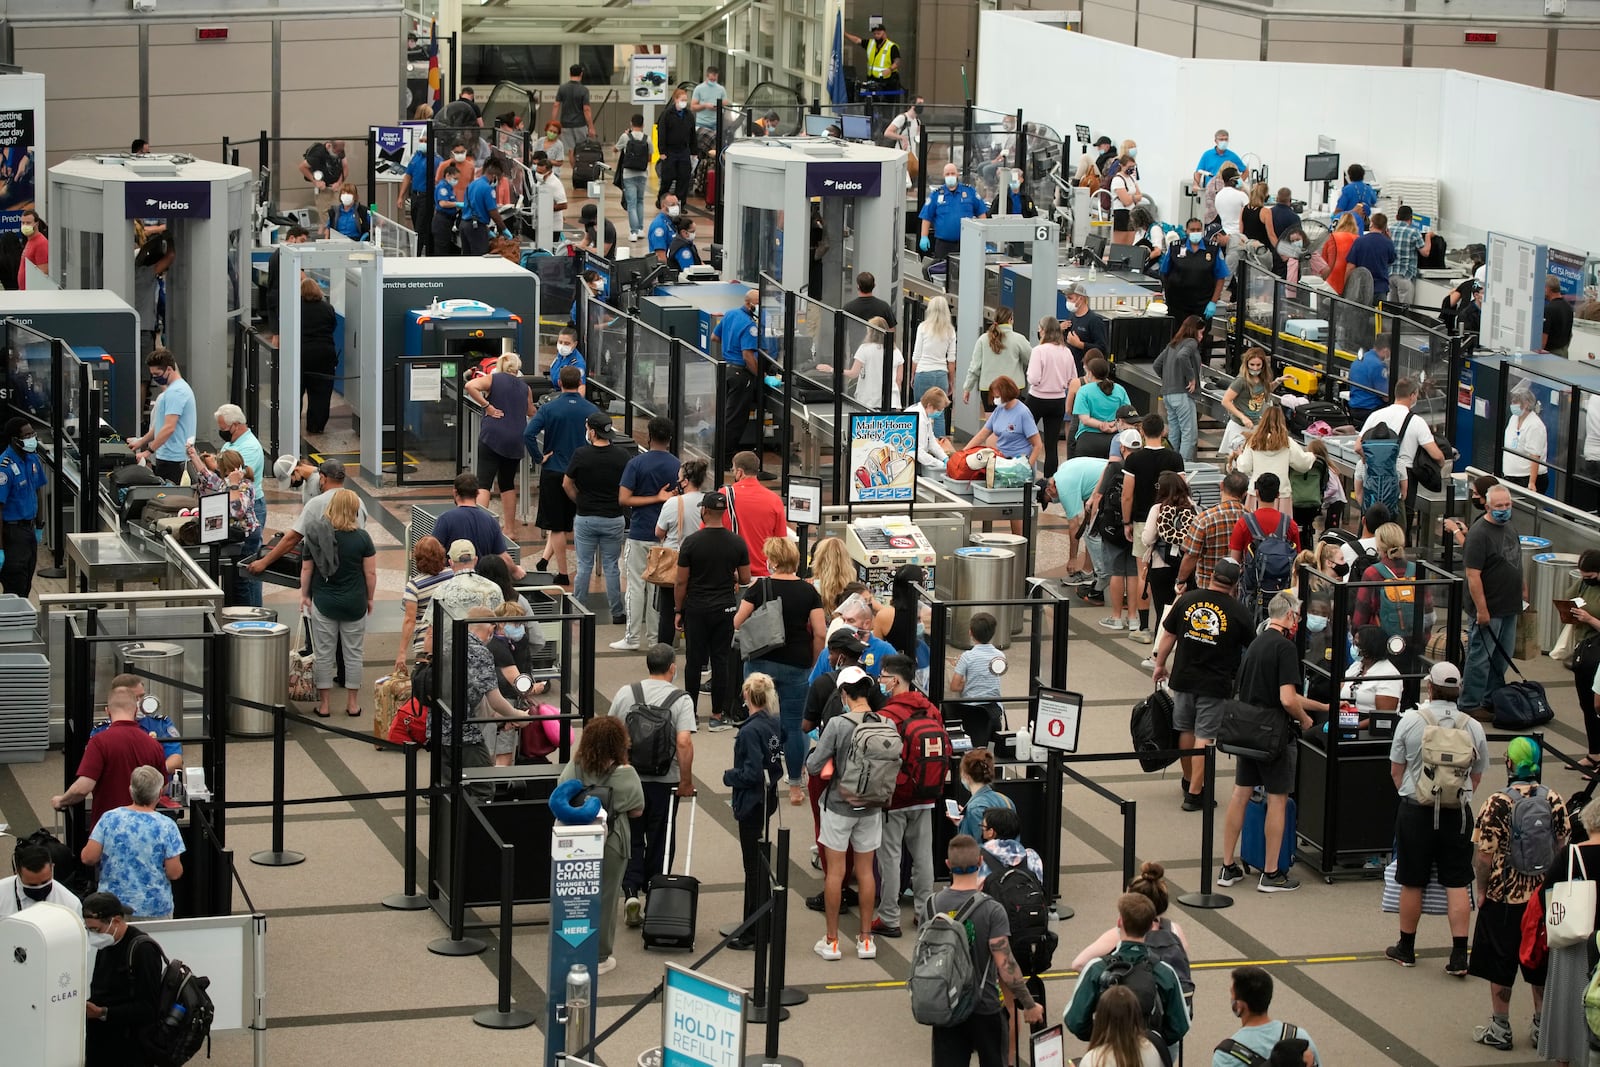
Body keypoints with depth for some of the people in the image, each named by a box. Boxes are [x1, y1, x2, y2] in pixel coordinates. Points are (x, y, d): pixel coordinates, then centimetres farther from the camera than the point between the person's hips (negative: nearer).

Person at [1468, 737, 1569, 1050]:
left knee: (1501, 965, 9)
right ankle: (1542, 1027, 22)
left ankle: (1500, 1029, 16)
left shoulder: (1497, 804, -18)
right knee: (1540, 963, 16)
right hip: (1544, 895, 4)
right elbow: (1561, 847, 3)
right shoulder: (1554, 800, -5)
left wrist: (1481, 890, -2)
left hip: (1504, 897, -4)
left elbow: (1485, 855, -16)